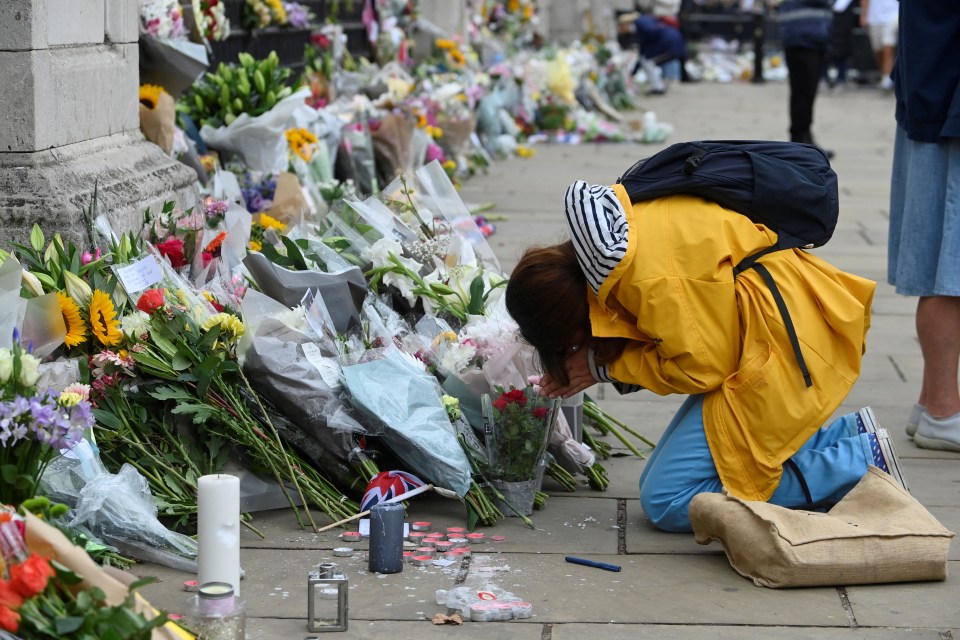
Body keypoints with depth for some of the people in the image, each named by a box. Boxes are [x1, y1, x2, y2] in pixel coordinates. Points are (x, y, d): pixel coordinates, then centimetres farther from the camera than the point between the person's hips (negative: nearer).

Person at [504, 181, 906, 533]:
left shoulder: (655, 278, -27)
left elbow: (700, 366, -18)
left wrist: (604, 366, -8)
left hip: (777, 347, -10)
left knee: (667, 502, -11)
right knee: (658, 481, 11)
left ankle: (861, 462, -8)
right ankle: (847, 435, 10)